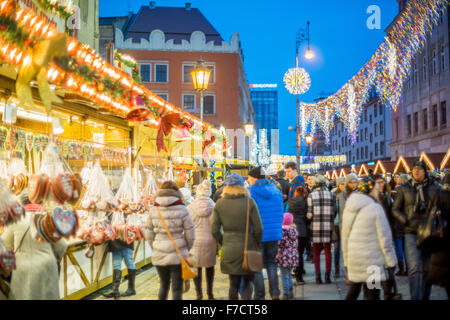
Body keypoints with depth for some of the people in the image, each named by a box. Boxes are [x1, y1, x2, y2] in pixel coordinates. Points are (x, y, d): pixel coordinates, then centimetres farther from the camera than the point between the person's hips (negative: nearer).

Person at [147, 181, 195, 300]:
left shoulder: (154, 210, 0)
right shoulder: (182, 210, -8)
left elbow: (150, 235, 6)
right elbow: (190, 235, -5)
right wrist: (186, 249, 12)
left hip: (159, 255, 3)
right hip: (178, 255, -3)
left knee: (163, 285, 20)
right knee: (177, 288, 5)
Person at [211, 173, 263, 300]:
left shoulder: (220, 203, -1)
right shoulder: (249, 202, -7)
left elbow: (214, 230, -1)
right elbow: (258, 228, -7)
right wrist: (256, 244, 9)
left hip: (229, 250, 2)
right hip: (247, 248, -2)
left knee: (233, 284, 13)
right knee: (247, 283, 11)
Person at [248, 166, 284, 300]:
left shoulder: (250, 192, -10)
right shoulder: (276, 191, 6)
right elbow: (280, 214, 10)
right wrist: (279, 232, 16)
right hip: (274, 235, 5)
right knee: (271, 263, 17)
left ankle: (259, 296, 9)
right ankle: (275, 293, 12)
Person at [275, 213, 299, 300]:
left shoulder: (282, 230, -14)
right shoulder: (294, 230, 8)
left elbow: (281, 243, -21)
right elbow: (296, 244, 14)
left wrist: (278, 253, -11)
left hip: (285, 257, -7)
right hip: (294, 256, 7)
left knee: (285, 276, 0)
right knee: (289, 274, 20)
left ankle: (286, 294, 4)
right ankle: (291, 292, 24)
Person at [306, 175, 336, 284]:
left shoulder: (311, 195, -4)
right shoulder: (331, 195, 0)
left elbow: (309, 214, -5)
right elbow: (334, 212, 0)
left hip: (316, 226, -1)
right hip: (328, 226, 1)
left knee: (316, 252, 8)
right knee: (328, 252, 10)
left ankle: (318, 276, 6)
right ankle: (327, 276, 9)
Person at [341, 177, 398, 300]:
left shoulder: (348, 208, 7)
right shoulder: (376, 208, -11)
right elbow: (385, 239, -12)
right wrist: (391, 263, -5)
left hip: (353, 262, 6)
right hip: (372, 261, -6)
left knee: (353, 292, 20)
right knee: (372, 295, 0)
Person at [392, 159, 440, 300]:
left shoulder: (434, 188, 7)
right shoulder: (404, 188, 5)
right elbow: (395, 209, 7)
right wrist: (406, 221, -8)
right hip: (412, 233, -2)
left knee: (427, 268, 7)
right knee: (414, 268, -13)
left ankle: (425, 297, 19)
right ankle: (415, 298, -13)